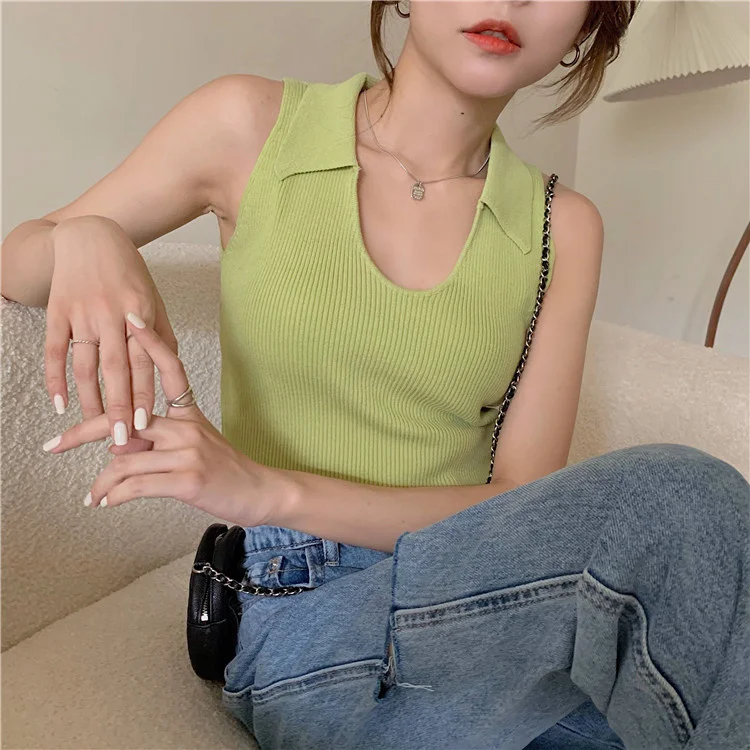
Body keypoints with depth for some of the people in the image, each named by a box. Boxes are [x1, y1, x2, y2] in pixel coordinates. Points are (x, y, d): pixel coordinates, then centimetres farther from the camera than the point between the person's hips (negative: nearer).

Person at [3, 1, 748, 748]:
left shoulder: (561, 229, 0)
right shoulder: (248, 125, -3)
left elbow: (526, 510, -6)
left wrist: (275, 491, -18)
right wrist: (81, 238, -16)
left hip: (477, 602, 3)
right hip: (305, 617, -2)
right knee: (677, 499, -25)